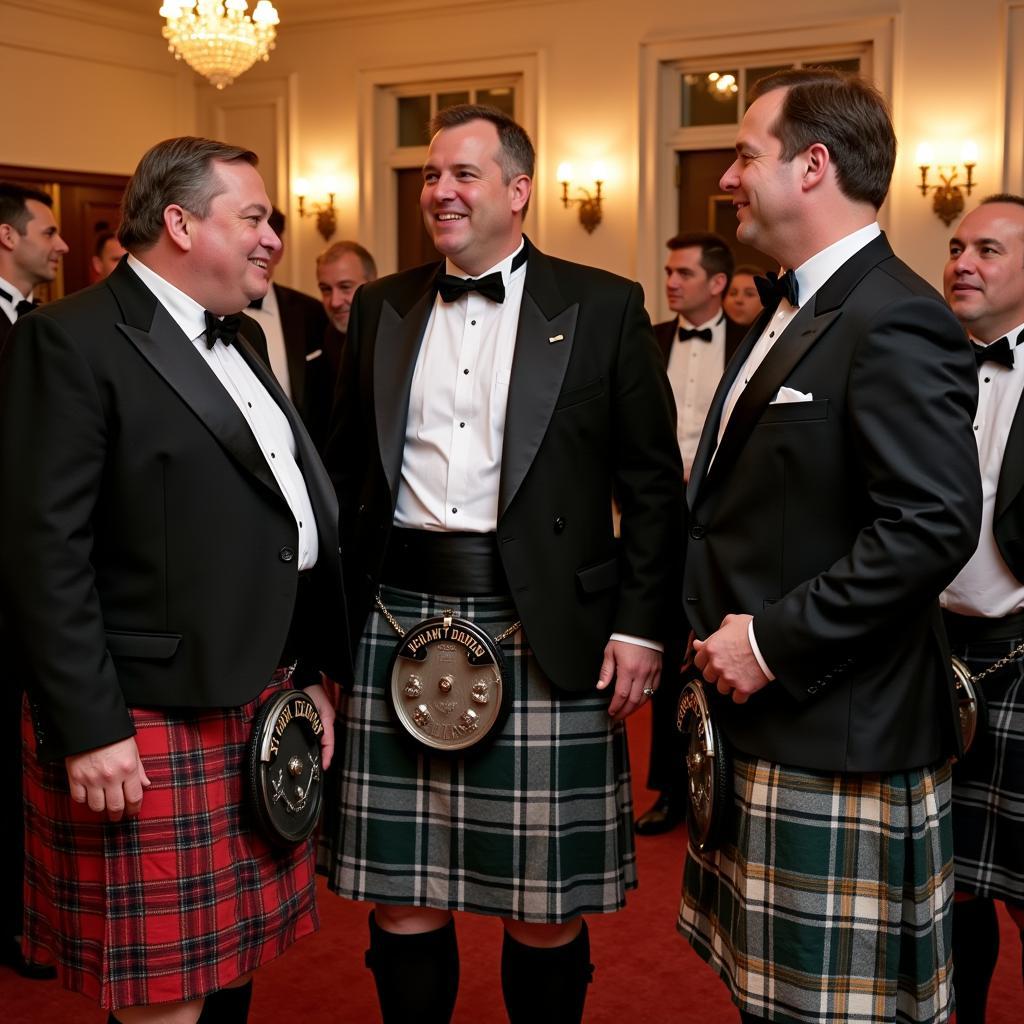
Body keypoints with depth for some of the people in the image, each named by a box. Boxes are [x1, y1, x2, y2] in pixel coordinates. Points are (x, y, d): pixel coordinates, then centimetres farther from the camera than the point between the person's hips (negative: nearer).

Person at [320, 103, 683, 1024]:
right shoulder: (381, 309, 12)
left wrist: (641, 627, -6)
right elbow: (345, 473, 14)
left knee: (546, 911, 6)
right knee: (401, 899, 10)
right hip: (396, 626, 3)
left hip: (542, 637, -3)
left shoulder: (603, 309, 2)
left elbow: (653, 484, 1)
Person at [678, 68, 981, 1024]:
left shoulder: (894, 321, -18)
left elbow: (934, 524, -26)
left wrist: (773, 641, -21)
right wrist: (722, 631, 8)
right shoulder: (789, 309, 14)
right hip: (755, 725, 10)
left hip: (835, 738, -10)